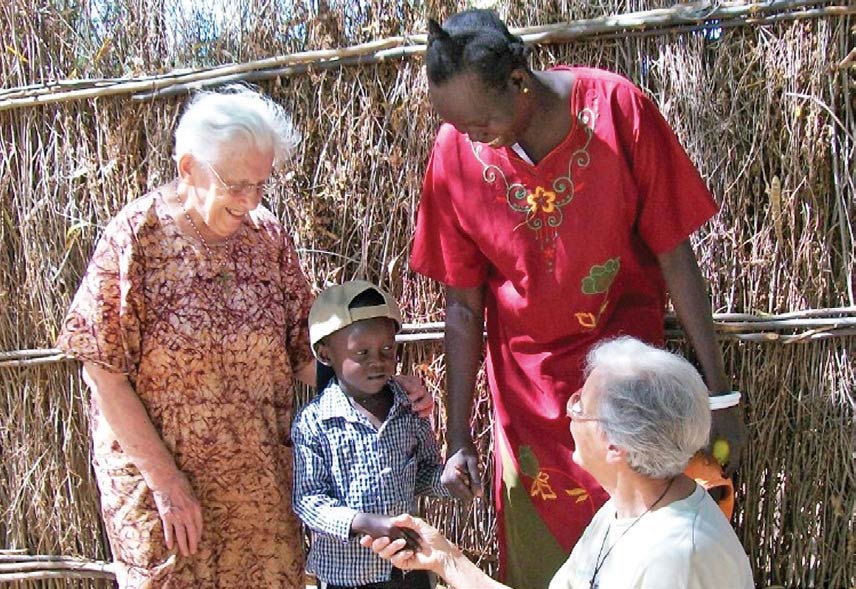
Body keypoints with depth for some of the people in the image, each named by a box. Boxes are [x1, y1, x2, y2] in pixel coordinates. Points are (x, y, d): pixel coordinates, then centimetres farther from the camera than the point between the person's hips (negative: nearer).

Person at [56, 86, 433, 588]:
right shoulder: (135, 237, -12)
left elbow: (303, 352, 3)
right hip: (157, 476, -3)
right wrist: (165, 479, -13)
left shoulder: (267, 235, -1)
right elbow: (105, 373, -12)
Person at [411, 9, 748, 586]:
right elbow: (464, 305, -3)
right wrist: (459, 437, -1)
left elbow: (674, 256, -9)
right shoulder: (456, 150, -12)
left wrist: (718, 389, -7)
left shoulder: (617, 108, -16)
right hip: (526, 383, 2)